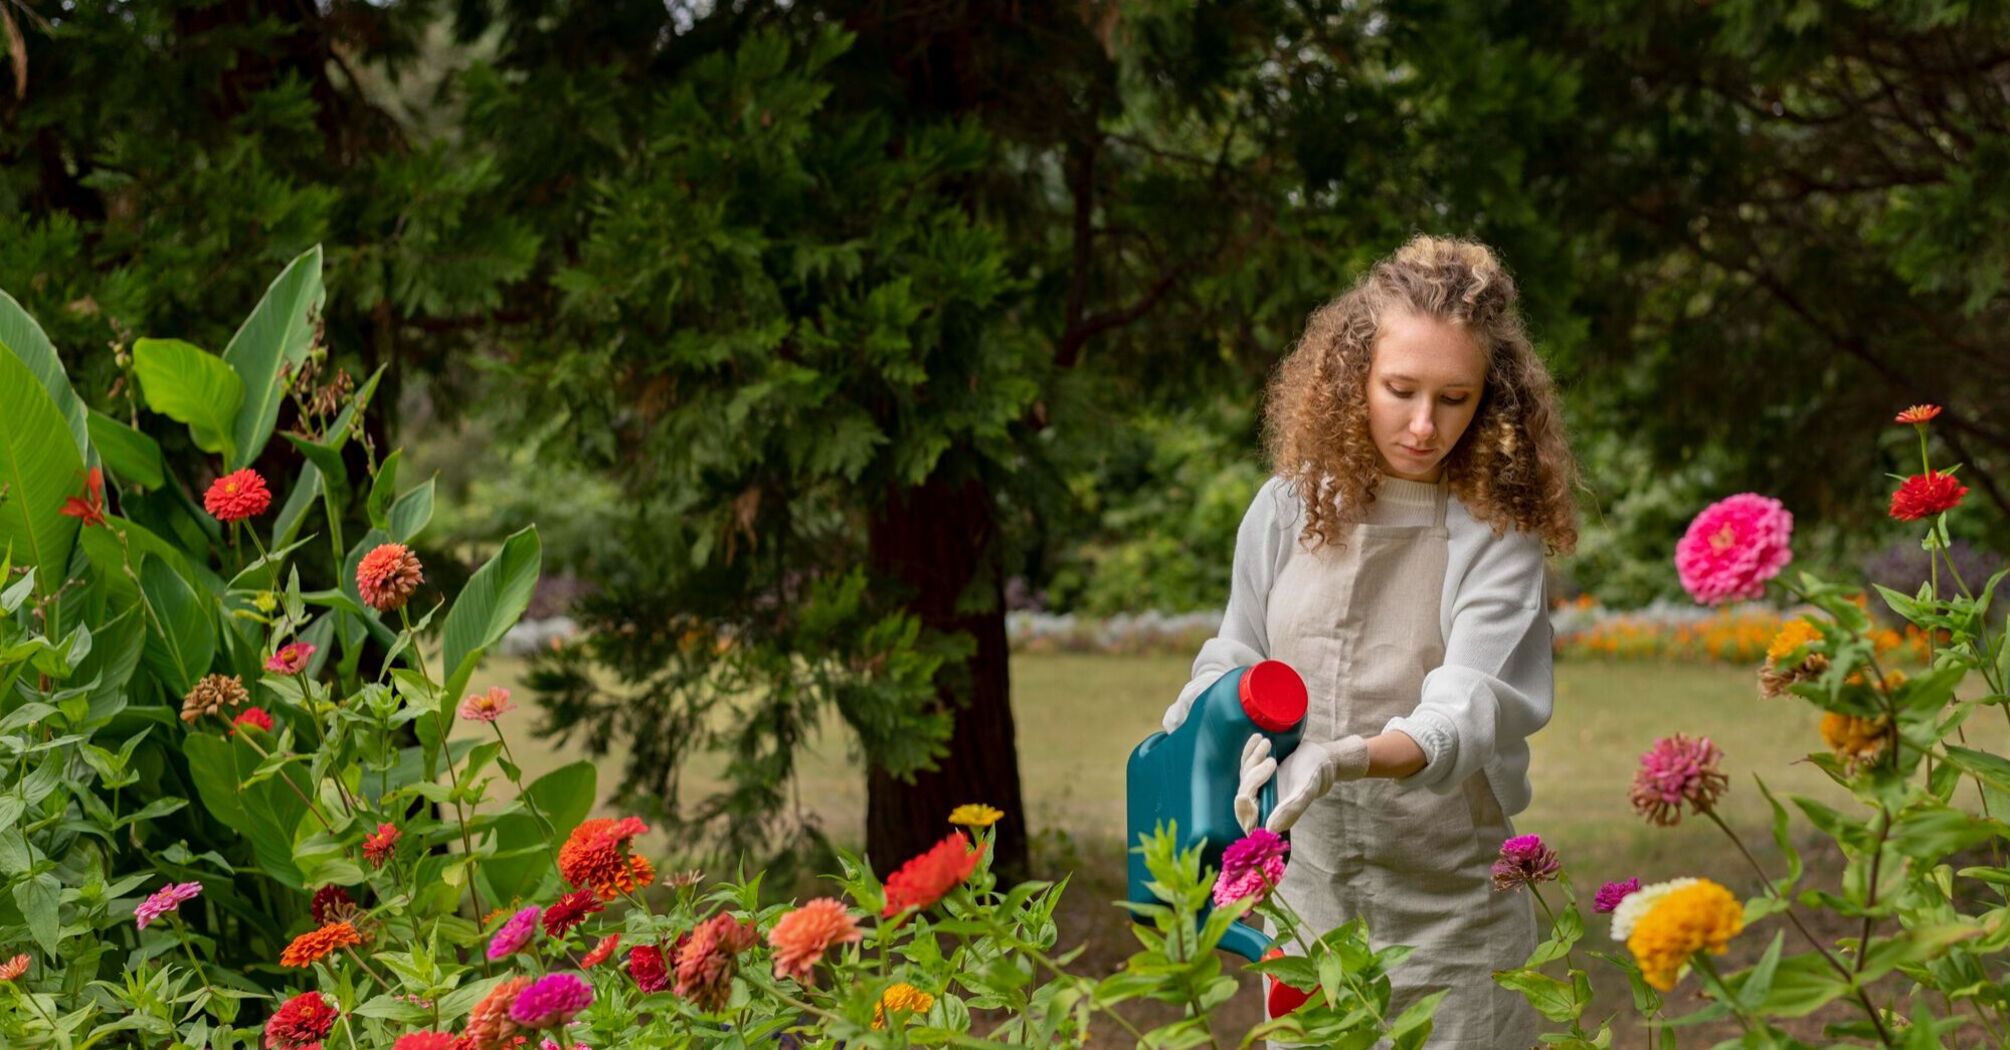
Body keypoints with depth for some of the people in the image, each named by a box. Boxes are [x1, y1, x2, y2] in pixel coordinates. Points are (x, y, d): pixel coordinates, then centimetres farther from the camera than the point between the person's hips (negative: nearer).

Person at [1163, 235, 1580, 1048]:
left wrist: (1351, 760, -42)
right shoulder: (1290, 510, 0)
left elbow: (1466, 713, -23)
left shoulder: (1497, 538, -11)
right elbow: (1238, 659, 14)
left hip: (1450, 913, -3)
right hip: (1306, 892, 3)